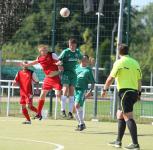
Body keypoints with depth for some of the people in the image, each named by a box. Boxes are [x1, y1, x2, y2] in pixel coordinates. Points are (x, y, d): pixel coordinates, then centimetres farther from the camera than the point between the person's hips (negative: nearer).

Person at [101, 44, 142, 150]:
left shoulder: (119, 62, -6)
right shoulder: (135, 62, 12)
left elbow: (110, 78, -5)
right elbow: (139, 80, 14)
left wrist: (105, 89, 6)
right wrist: (139, 93, 21)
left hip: (125, 91, -7)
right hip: (134, 92, 7)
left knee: (128, 117, -11)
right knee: (120, 115, 18)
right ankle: (118, 141, 21)